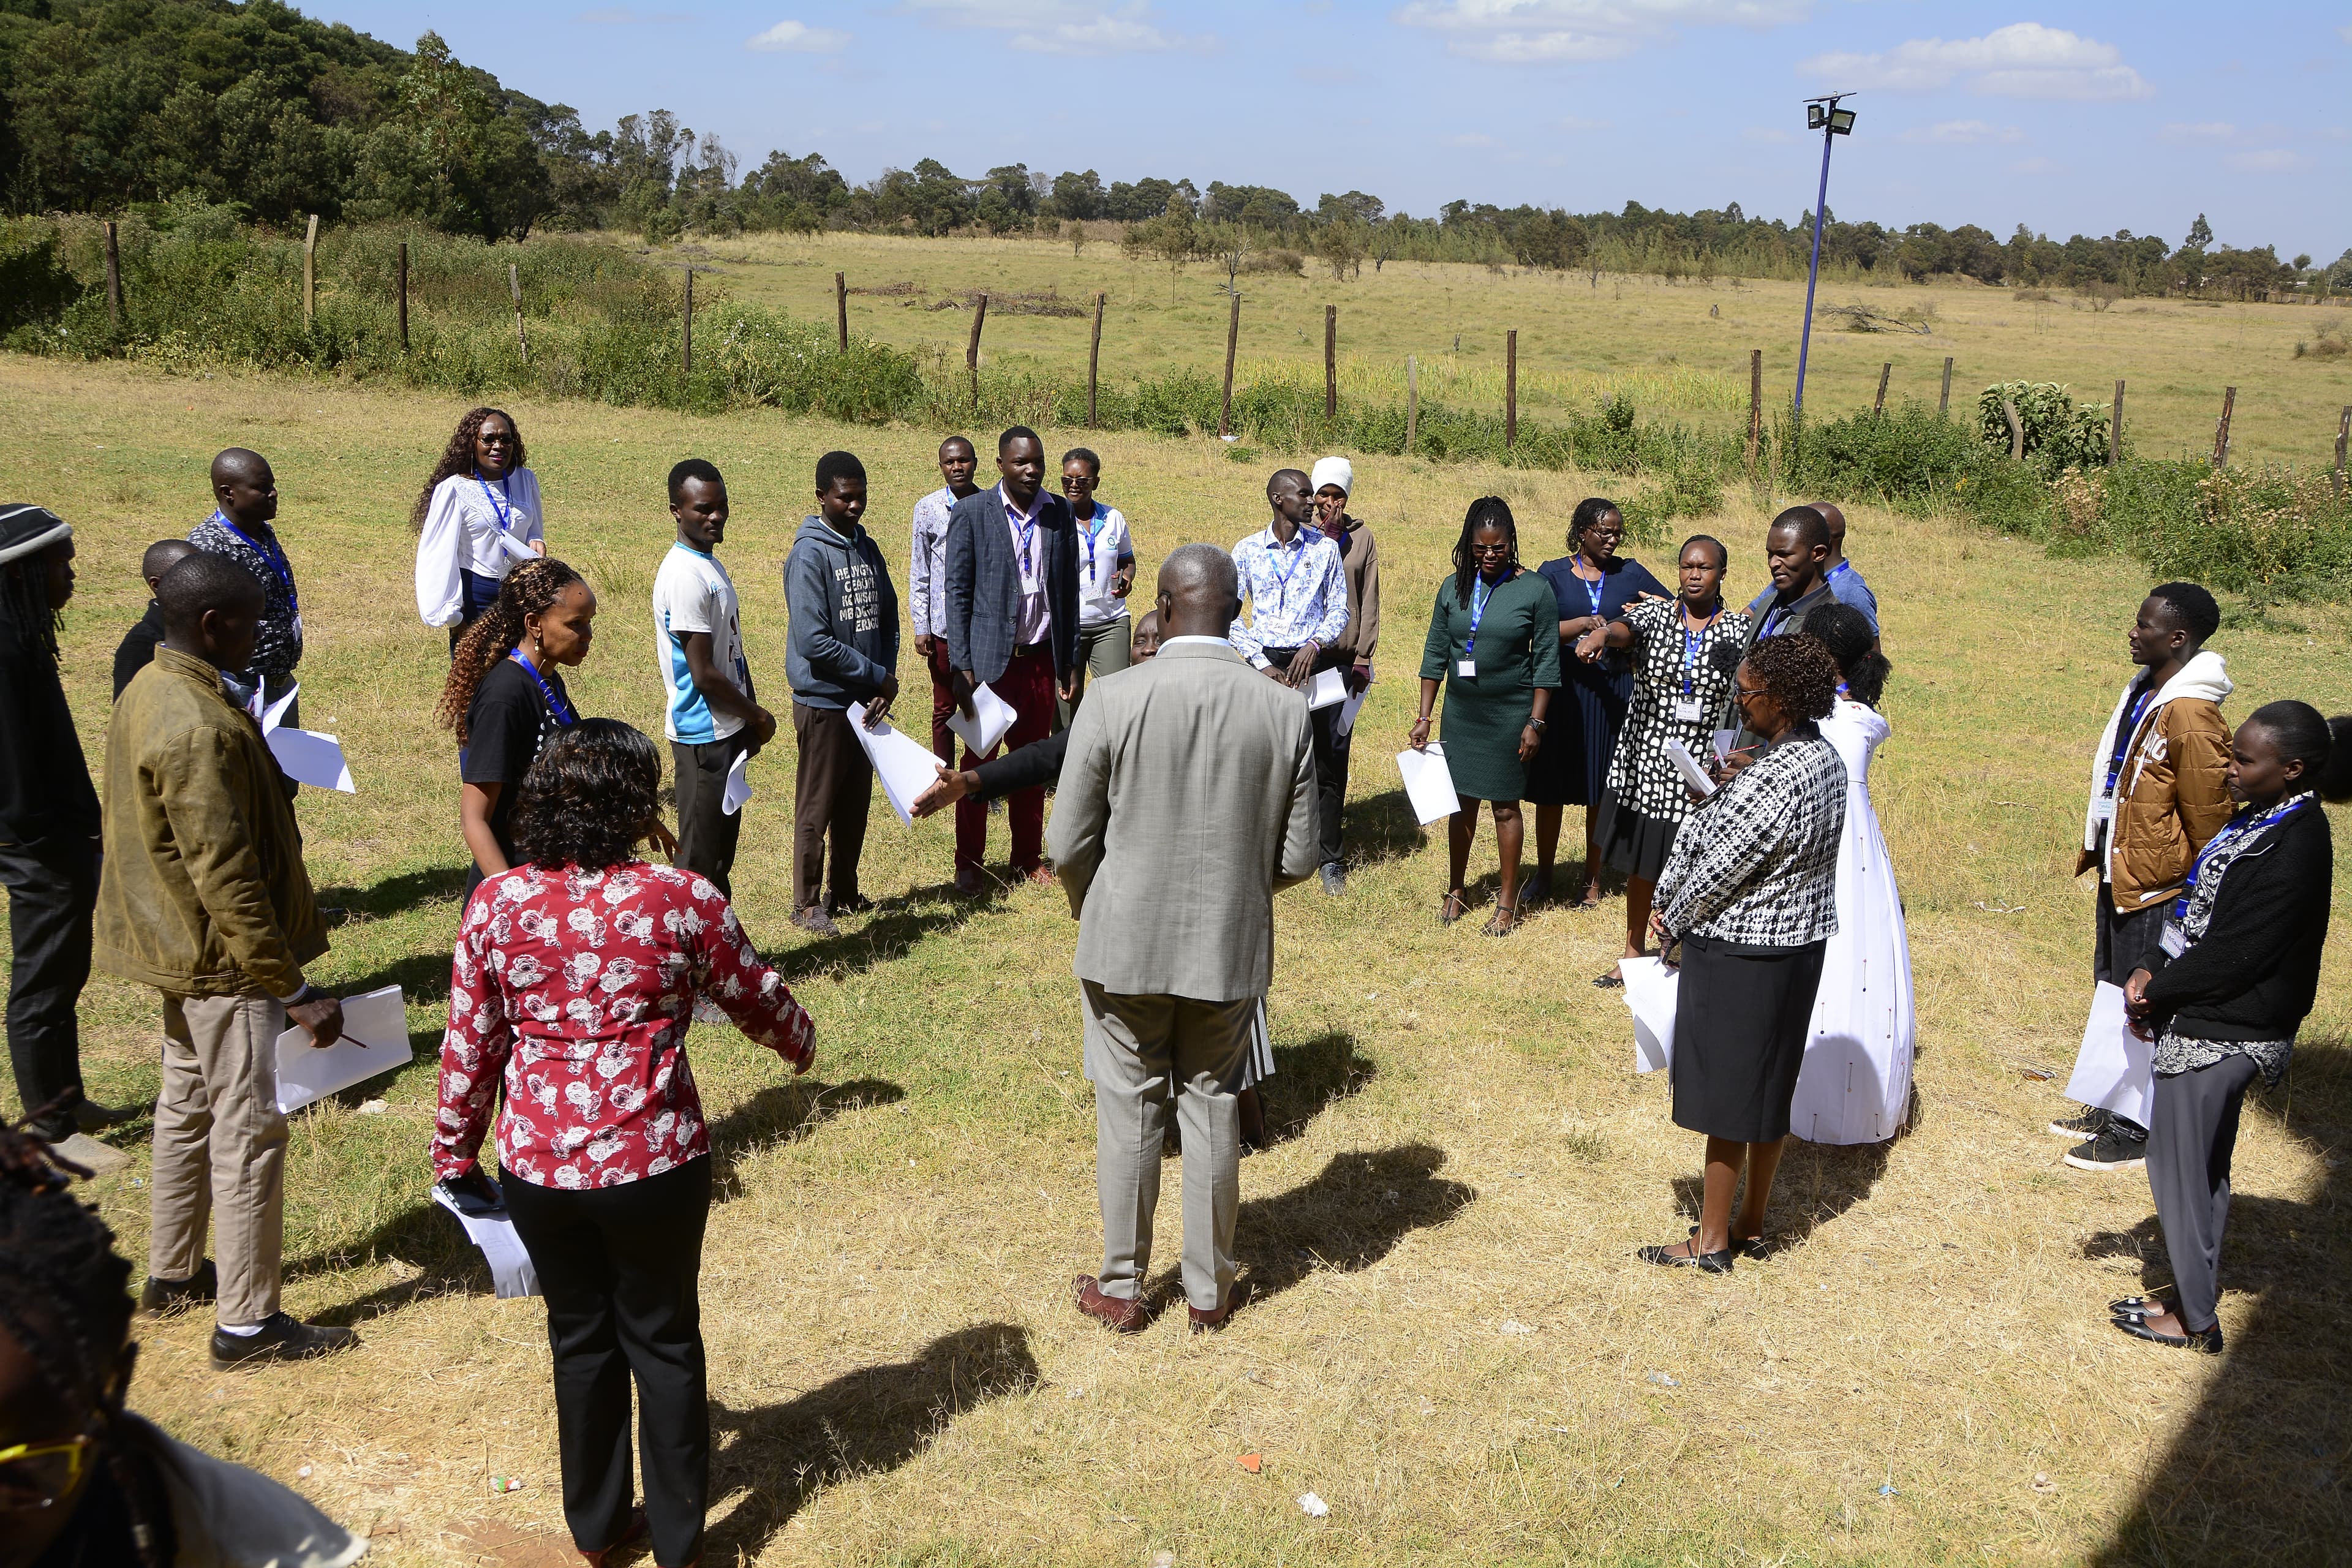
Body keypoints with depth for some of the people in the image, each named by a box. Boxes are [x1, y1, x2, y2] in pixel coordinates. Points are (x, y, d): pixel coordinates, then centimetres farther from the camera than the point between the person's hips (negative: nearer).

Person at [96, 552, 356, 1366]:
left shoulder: (147, 690, 5)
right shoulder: (198, 728, -27)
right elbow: (226, 878, -27)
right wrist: (296, 989, -24)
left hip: (178, 946, 10)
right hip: (226, 960, -10)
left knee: (188, 1106, 22)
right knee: (249, 1129, -1)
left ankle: (173, 1272, 38)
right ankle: (248, 1322, 8)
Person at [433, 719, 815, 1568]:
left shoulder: (496, 903, -6)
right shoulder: (684, 901, -12)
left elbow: (469, 1043, 1)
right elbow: (757, 998, 4)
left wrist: (455, 1152, 16)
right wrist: (800, 1044, 26)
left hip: (536, 1167, 2)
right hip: (654, 1165, -2)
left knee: (580, 1338, 21)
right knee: (664, 1341, 16)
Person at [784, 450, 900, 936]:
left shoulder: (867, 549, 7)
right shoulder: (809, 555, -15)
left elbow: (887, 618, 12)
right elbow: (813, 641, -21)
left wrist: (888, 678, -4)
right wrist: (877, 675, -14)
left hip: (866, 700, 7)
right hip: (824, 701, -7)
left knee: (857, 803, 15)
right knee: (817, 807, 3)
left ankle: (845, 889, 29)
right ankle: (807, 903, 14)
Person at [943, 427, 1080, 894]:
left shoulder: (1060, 513, 4)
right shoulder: (971, 513, -6)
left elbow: (1068, 591, 9)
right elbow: (957, 593, -5)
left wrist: (1070, 662, 7)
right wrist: (962, 668, -10)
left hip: (1041, 658, 3)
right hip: (989, 658, -3)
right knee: (978, 761, 6)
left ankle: (1029, 857, 24)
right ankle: (969, 864, 17)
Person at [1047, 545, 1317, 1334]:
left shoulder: (1113, 701, -15)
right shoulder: (1286, 711, -9)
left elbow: (1069, 845, -9)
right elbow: (1297, 859, -3)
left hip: (1127, 944, -1)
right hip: (1232, 948, 2)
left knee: (1128, 1114, 13)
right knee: (1213, 1113, 15)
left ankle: (1123, 1289, 26)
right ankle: (1209, 1291, 27)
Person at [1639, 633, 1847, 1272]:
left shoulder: (1774, 784, -28)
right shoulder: (1822, 755, 3)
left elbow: (1719, 870, -19)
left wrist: (1673, 923, -1)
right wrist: (1666, 900, 3)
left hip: (1742, 956, -9)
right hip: (1798, 948, 9)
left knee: (1728, 1097, 4)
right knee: (1768, 1089, 18)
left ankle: (1711, 1241, 17)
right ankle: (1751, 1224, 32)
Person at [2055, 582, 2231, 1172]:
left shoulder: (2191, 715, -23)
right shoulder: (2143, 691, 6)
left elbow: (2209, 814, -19)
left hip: (2159, 884, -9)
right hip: (2121, 875, 9)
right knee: (2116, 992, 19)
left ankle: (2136, 1133, 15)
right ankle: (2111, 1109, 33)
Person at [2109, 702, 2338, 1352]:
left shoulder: (2295, 845, -23)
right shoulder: (2259, 819, 6)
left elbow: (2233, 953, -23)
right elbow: (2202, 910, 11)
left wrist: (2157, 992, -12)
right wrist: (2152, 970, -2)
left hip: (2219, 1034, -9)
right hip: (2216, 1022, 9)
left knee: (2181, 1161, 2)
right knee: (2203, 1160, 20)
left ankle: (2196, 1318, 14)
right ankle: (2201, 1276, 36)